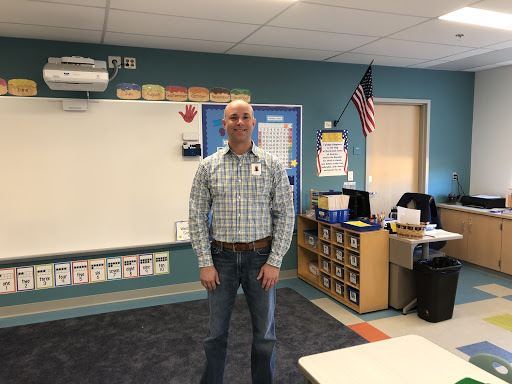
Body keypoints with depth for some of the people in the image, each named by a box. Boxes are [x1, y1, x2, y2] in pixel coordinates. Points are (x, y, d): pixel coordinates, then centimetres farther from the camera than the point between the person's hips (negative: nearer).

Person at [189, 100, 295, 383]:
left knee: (264, 333, 14)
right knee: (216, 333, 14)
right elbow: (197, 216, 0)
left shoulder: (272, 165, -3)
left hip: (260, 257, 0)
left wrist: (274, 261, -9)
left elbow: (285, 215, -3)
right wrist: (205, 263, -6)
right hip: (222, 257, 1)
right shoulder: (208, 166, 0)